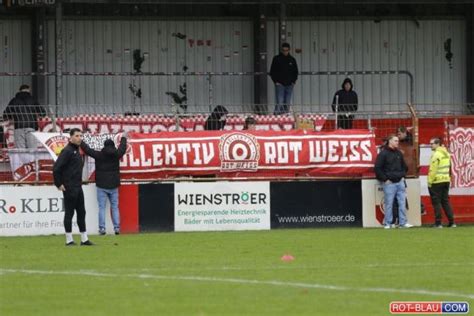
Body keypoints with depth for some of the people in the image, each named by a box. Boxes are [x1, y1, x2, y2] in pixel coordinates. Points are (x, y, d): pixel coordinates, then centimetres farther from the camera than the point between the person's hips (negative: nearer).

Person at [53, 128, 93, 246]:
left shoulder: (77, 151, 14)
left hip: (78, 187, 9)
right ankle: (69, 240, 3)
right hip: (69, 188, -9)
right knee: (69, 213, -2)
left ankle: (84, 239, 13)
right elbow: (56, 168, -19)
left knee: (81, 212, 10)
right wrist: (59, 184, -15)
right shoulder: (67, 151, -14)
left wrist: (79, 181, 15)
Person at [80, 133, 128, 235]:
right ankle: (117, 227, 3)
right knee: (115, 207, 8)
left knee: (102, 208, 0)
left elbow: (87, 149, -1)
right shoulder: (116, 154, -2)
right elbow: (122, 148, 18)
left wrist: (80, 142, 15)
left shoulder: (99, 155, -9)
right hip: (113, 186, 2)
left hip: (101, 186, -2)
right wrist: (124, 138, 37)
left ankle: (102, 228, -5)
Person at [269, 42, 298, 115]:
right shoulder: (277, 59, 2)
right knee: (279, 103, -13)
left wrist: (293, 81, 4)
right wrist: (276, 81, -7)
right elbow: (272, 72, 3)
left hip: (289, 85, 4)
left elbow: (295, 72, 17)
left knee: (287, 104, 5)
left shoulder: (292, 60, 11)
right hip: (280, 84, -3)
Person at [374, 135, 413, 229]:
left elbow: (404, 166, 27)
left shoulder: (399, 153, 14)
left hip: (400, 182, 6)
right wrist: (385, 179, -11)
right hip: (389, 183, -6)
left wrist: (403, 176, 13)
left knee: (402, 203, 2)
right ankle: (387, 223, 2)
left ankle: (403, 222, 5)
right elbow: (378, 168, -10)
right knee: (389, 204, -3)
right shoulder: (383, 154, -6)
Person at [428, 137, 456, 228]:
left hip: (436, 182, -8)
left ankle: (438, 223, -3)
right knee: (446, 201, 12)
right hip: (446, 180, 8)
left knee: (436, 202, -2)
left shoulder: (436, 155, -14)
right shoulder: (446, 154, 12)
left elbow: (433, 170, -18)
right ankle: (451, 222, 8)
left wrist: (430, 182, -14)